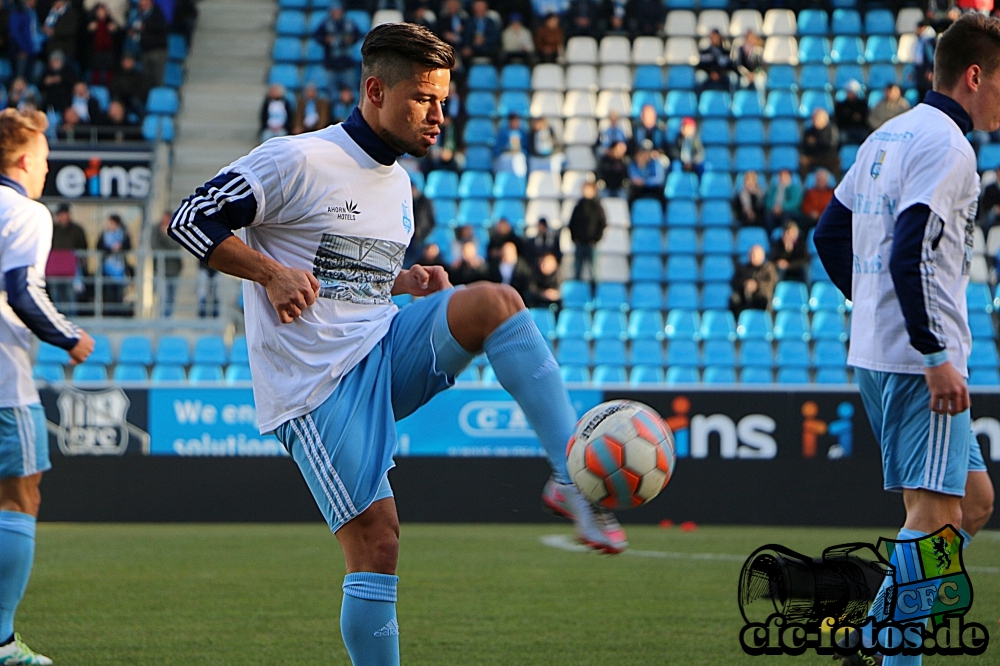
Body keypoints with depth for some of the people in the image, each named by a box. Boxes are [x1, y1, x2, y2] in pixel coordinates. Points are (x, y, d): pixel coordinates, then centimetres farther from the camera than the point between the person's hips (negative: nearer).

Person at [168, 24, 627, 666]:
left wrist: (404, 282, 8)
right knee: (376, 542, -13)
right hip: (317, 385, -6)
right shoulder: (299, 161, -9)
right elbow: (192, 220, -11)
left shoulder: (399, 183, 16)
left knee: (493, 301, -19)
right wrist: (272, 272, -22)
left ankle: (574, 478, -27)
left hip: (383, 348, 6)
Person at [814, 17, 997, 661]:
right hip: (919, 362, -10)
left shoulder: (888, 137, 17)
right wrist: (935, 354, -22)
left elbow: (829, 235, 22)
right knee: (937, 512, -8)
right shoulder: (946, 144, -13)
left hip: (875, 353, 10)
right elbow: (911, 251, -23)